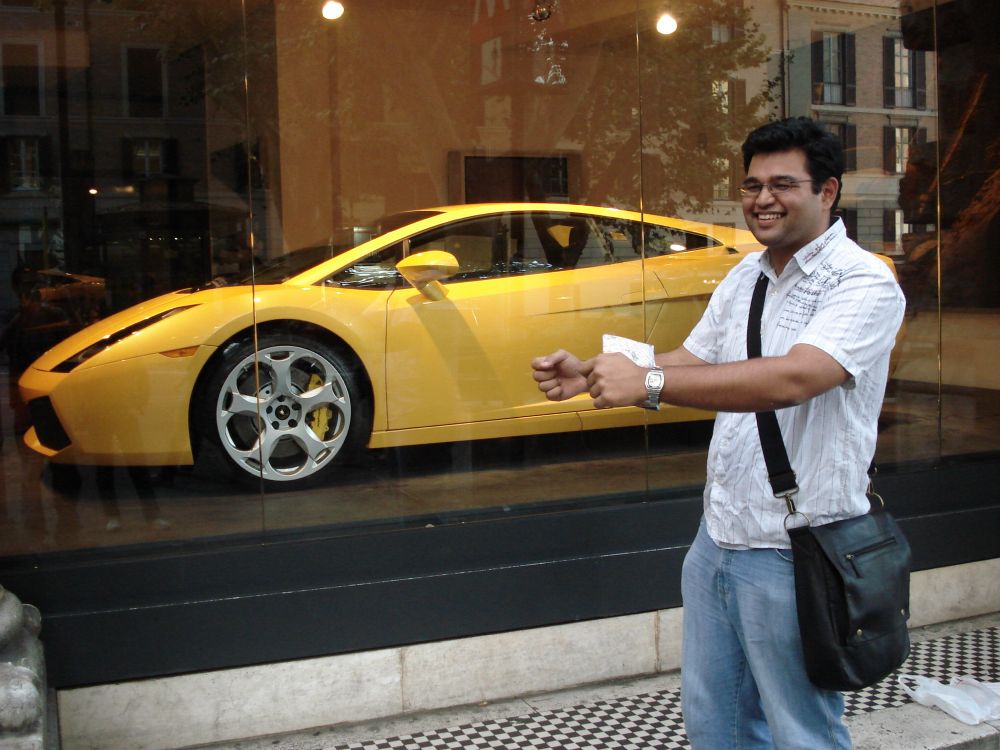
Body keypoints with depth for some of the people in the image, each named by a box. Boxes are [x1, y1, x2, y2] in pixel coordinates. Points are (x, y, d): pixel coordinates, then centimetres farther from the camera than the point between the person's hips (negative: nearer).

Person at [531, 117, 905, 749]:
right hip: (717, 539, 8)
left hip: (793, 555, -8)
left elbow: (793, 378, -31)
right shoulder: (745, 276, 11)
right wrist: (588, 376, -3)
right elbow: (692, 360, 15)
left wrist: (648, 383, -35)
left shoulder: (864, 283, -16)